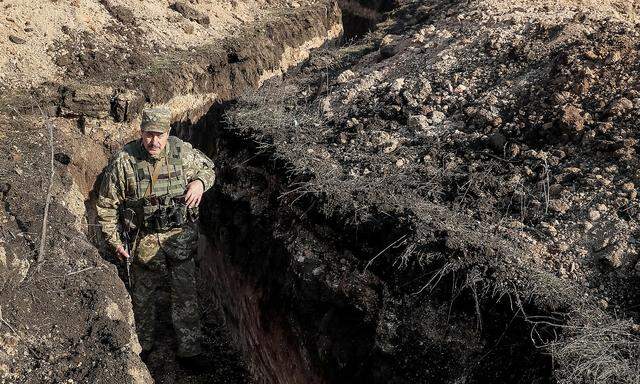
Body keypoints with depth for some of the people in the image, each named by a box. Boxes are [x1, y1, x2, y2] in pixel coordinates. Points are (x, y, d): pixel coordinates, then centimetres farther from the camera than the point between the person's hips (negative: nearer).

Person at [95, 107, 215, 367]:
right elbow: (107, 204, -4)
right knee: (143, 297, 18)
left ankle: (190, 350, 26)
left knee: (185, 296, 9)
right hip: (144, 242, -1)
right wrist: (114, 241, -3)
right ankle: (142, 346, 41)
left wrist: (200, 182, -12)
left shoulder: (183, 152, -10)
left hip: (180, 238, 1)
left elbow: (208, 167, 11)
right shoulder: (123, 161, -14)